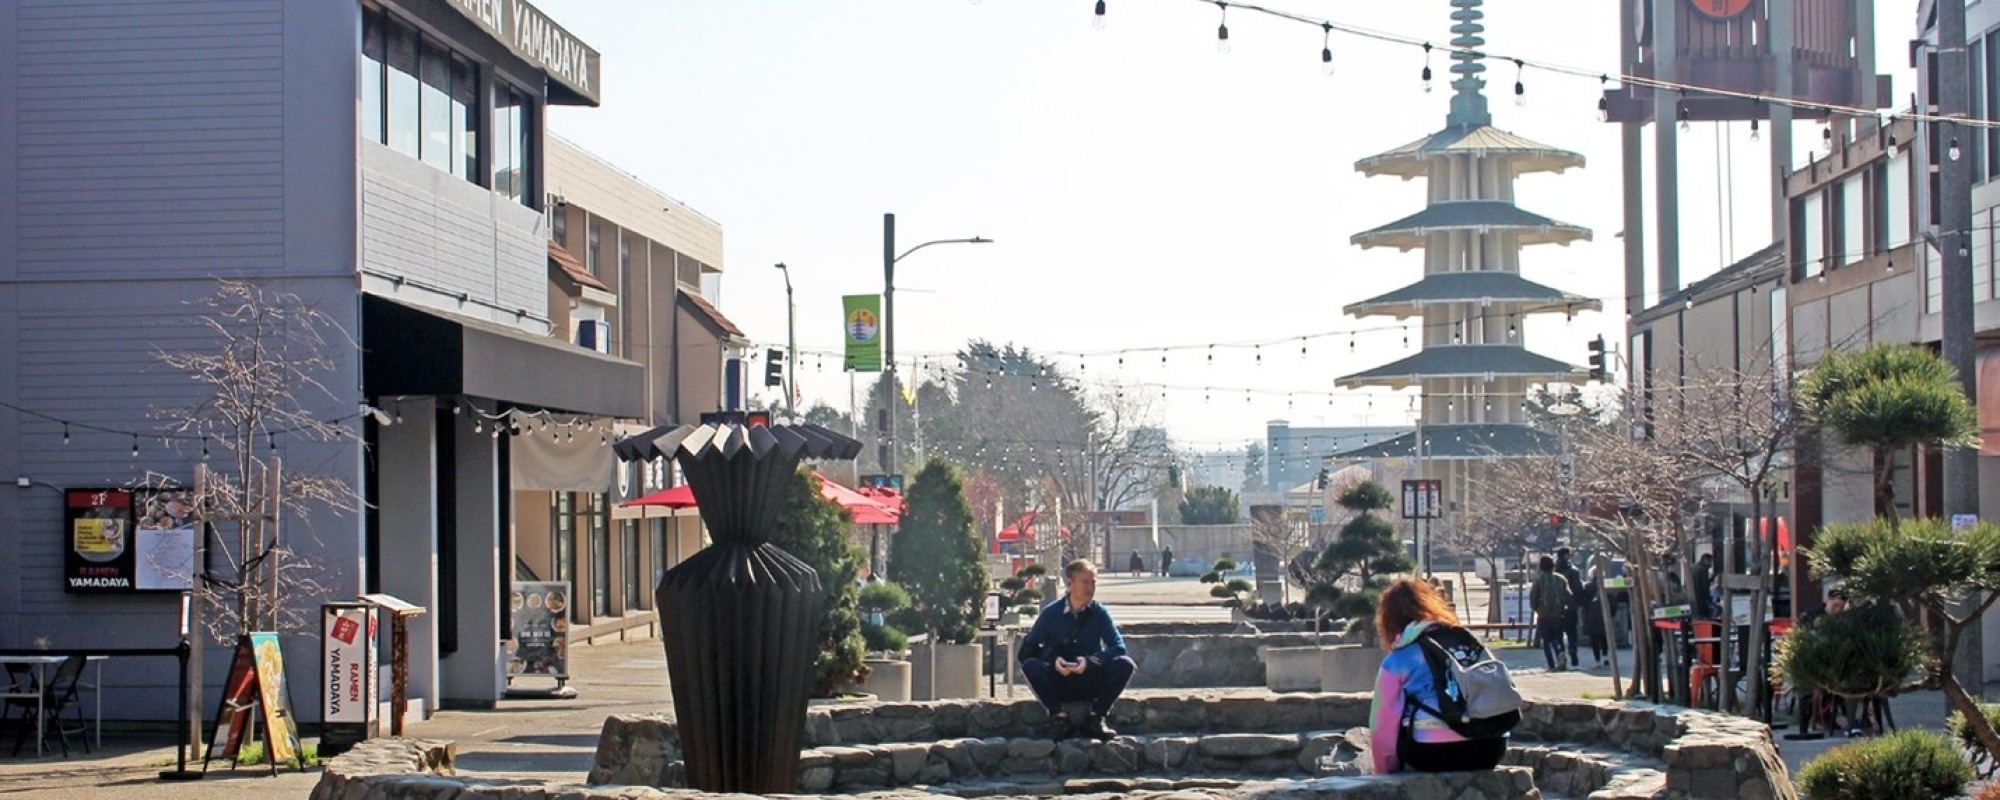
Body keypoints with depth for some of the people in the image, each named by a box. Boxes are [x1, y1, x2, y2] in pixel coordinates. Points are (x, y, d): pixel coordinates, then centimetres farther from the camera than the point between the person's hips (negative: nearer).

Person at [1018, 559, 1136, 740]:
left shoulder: (1099, 613, -2)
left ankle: (1096, 718, -14)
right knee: (1030, 665, -28)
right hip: (1058, 683, -1)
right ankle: (1058, 717, -19)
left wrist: (1091, 661, -29)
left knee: (1125, 664, -24)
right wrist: (1053, 660, -28)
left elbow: (1119, 647, -12)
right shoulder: (1052, 612, -4)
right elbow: (1028, 649, -9)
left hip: (1091, 683, 1)